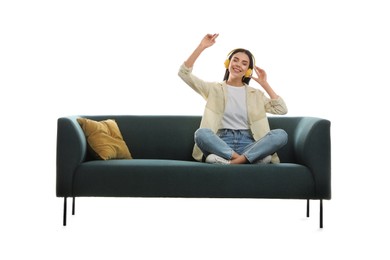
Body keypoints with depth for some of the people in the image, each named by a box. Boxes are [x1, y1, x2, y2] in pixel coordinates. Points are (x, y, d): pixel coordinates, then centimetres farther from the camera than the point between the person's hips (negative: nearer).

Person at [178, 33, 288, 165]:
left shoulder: (255, 94, 19)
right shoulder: (214, 89, 14)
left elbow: (282, 109, 7)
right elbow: (184, 73, 5)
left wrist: (265, 84, 9)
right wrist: (201, 47, 0)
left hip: (247, 143, 2)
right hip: (221, 142, -2)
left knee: (281, 134, -27)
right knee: (201, 133, -35)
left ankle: (229, 161, -35)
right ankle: (249, 158, -35)